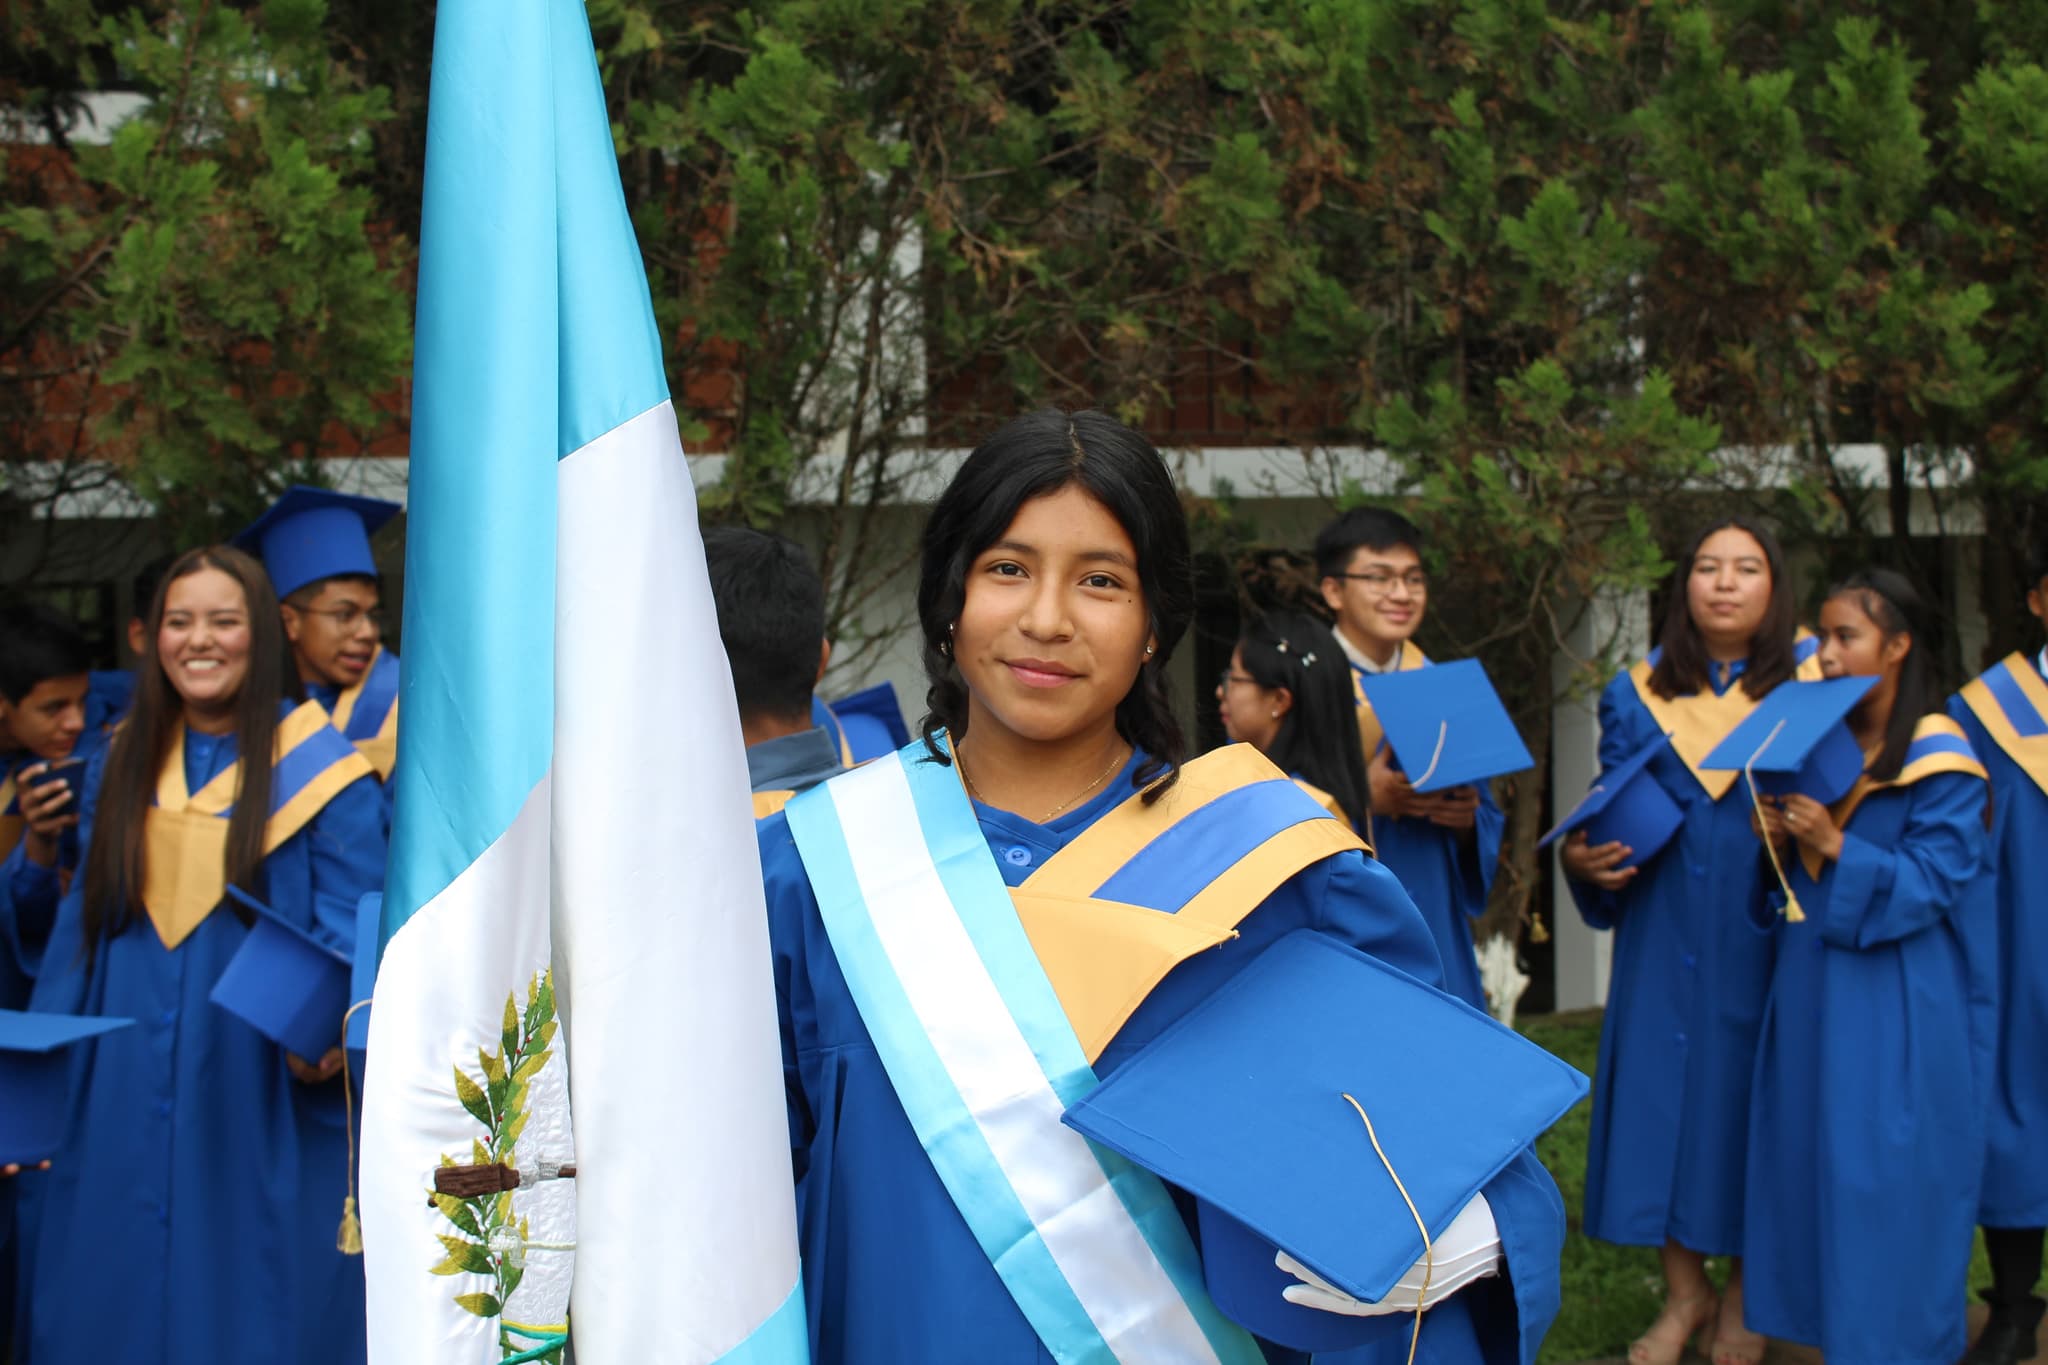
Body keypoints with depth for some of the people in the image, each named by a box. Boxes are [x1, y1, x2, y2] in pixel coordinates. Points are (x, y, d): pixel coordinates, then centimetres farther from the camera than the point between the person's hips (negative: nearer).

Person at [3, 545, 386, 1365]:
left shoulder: (319, 771, -6)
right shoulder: (120, 765, 10)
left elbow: (353, 935, -8)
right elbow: (81, 924, 14)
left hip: (259, 1101, -4)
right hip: (121, 1100, 5)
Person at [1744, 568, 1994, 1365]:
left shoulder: (1941, 763, -10)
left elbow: (1928, 885, -15)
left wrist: (1836, 846, -25)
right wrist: (1779, 842, -5)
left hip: (1896, 1016, -7)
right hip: (1813, 998, 7)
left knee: (1884, 1187, -2)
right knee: (1813, 1173, 10)